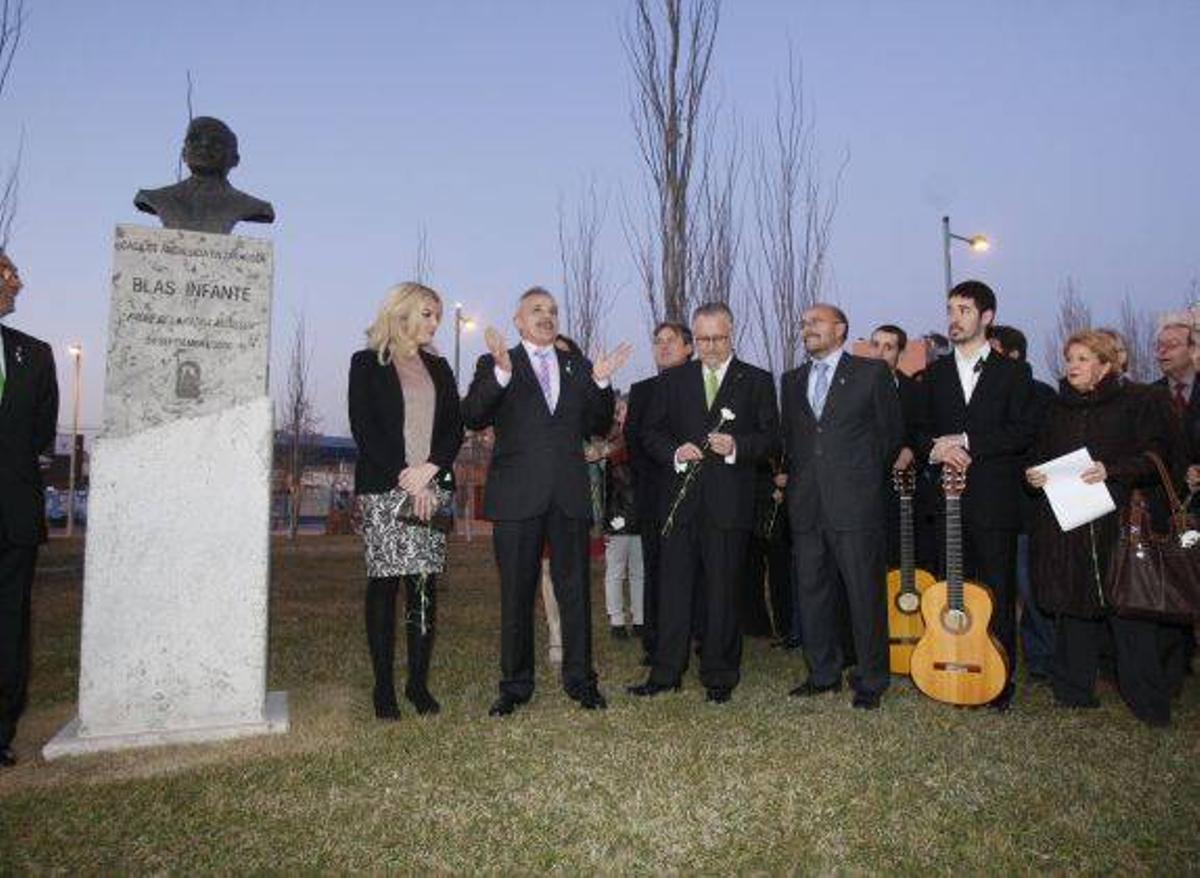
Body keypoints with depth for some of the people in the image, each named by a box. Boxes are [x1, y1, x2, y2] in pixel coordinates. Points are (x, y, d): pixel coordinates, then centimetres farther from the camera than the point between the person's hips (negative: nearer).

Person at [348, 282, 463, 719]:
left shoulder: (438, 367, 18)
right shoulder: (367, 363, 5)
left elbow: (455, 428, 11)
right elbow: (363, 429, -4)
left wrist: (429, 469, -7)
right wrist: (406, 479, -10)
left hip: (432, 488, 4)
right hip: (383, 489, -3)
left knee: (425, 586, 1)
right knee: (384, 584, -2)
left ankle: (419, 682, 9)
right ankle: (383, 686, 7)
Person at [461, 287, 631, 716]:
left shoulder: (577, 366, 16)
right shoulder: (494, 364, 6)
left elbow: (598, 427, 14)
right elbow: (473, 417, -8)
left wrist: (600, 383, -1)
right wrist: (501, 373, -21)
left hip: (570, 495, 3)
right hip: (517, 496, -2)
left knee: (575, 590, 7)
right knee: (516, 595, 6)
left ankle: (580, 680, 19)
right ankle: (515, 686, 18)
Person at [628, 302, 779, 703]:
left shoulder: (757, 381, 7)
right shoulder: (672, 380, 13)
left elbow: (771, 437, 2)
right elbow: (651, 433, 11)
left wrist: (736, 447, -17)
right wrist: (674, 453, -9)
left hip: (729, 502, -2)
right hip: (681, 500, 2)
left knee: (723, 590, 5)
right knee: (673, 588, 6)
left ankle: (719, 676, 17)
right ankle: (666, 671, 16)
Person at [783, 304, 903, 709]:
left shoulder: (872, 372, 2)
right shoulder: (792, 380, 15)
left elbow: (893, 431, 5)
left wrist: (866, 475, 7)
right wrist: (796, 478, 13)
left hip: (855, 503, -4)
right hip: (806, 505, 5)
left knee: (865, 594, 0)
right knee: (812, 592, 10)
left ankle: (871, 680, 13)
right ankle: (823, 673, 24)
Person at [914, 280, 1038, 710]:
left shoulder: (1013, 372, 5)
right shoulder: (934, 374, 15)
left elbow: (1024, 432, -5)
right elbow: (920, 430, 13)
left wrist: (967, 442, -13)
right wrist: (935, 449, -9)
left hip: (995, 500, -3)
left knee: (998, 593, 2)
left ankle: (998, 684, 12)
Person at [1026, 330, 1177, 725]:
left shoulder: (1133, 404, 4)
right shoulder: (1056, 410, 16)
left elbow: (1157, 455, -4)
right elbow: (1039, 455, 22)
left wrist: (1111, 470, -17)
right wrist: (1032, 474, 1)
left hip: (1118, 523, -3)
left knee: (1127, 607, -5)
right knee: (1074, 607, 6)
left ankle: (1148, 703, 7)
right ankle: (1075, 692, 16)